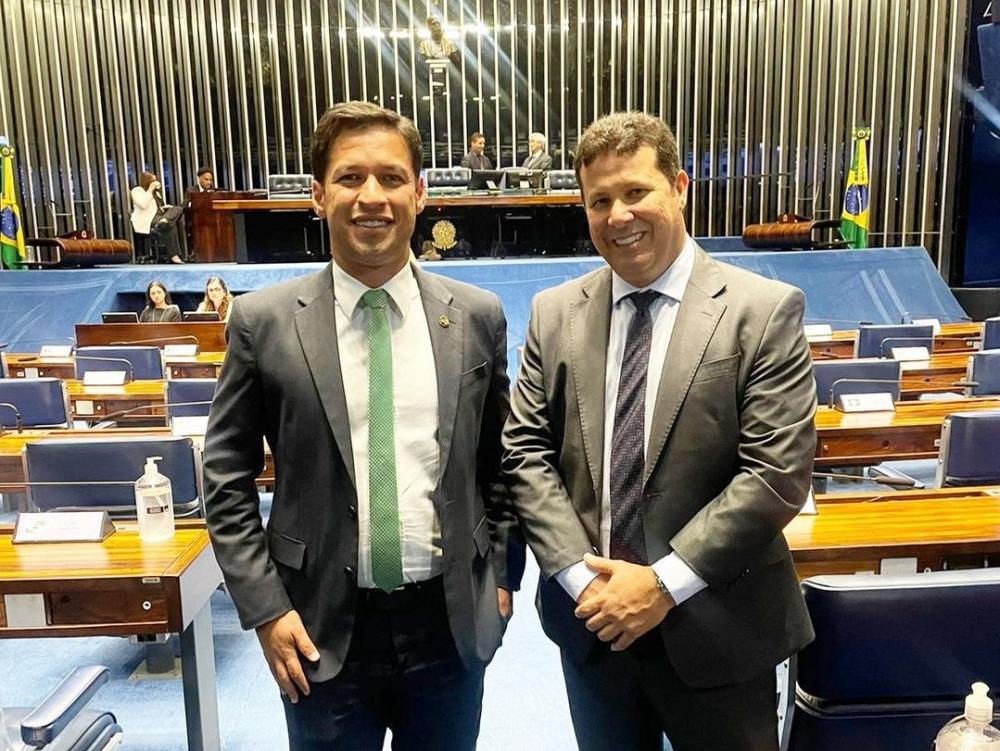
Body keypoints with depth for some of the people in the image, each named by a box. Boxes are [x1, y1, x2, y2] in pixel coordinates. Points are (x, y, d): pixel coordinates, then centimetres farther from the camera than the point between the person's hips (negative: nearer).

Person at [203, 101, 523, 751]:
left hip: (452, 622, 2)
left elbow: (499, 460, 7)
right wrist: (264, 606, -5)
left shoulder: (478, 316, -2)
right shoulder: (264, 322, -6)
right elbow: (227, 479, -1)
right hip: (324, 628, -1)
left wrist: (501, 574, 4)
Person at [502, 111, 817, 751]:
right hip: (590, 618, 3)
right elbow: (525, 451, -1)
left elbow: (779, 472, -15)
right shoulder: (556, 314, 1)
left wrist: (665, 582, -16)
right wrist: (579, 574, -10)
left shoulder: (765, 311, -10)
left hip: (715, 630, -3)